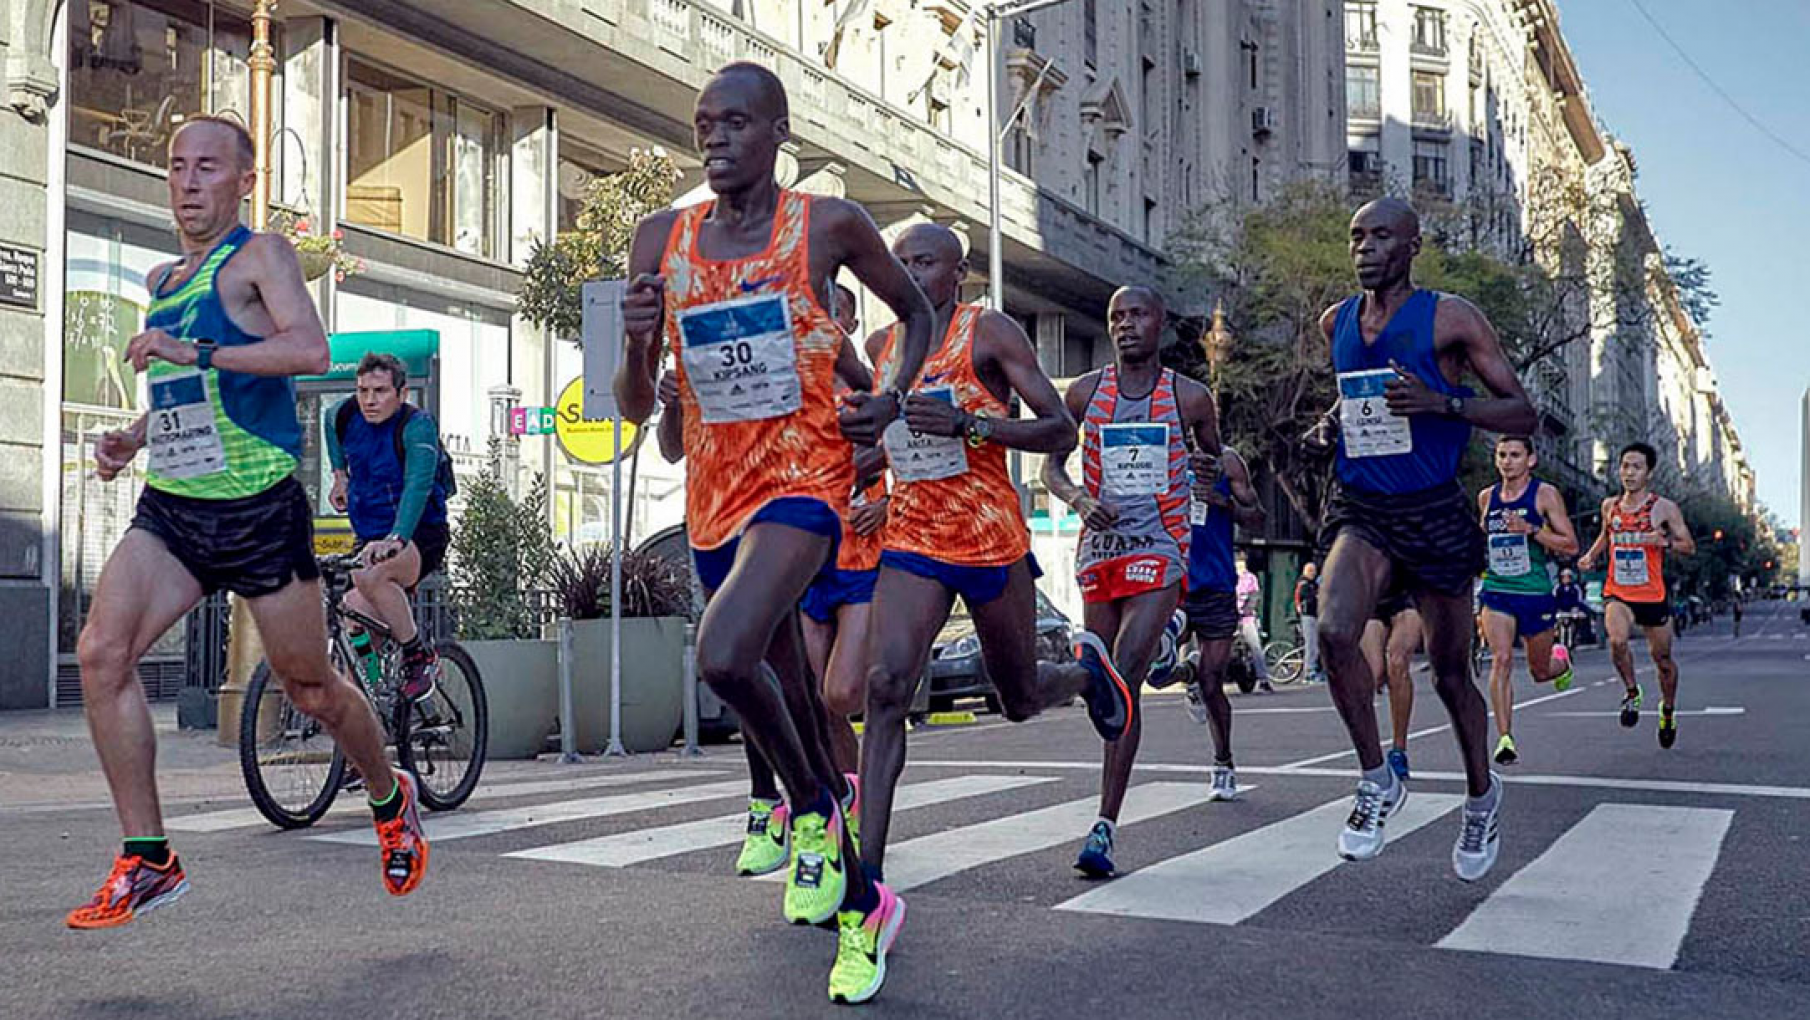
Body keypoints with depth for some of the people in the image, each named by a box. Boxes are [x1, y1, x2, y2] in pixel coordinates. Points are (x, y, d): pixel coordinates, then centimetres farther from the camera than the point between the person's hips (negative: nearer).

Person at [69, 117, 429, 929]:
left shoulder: (259, 256, -5)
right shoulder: (162, 280, 17)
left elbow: (309, 349, -24)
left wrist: (191, 352, -27)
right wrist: (132, 438, 12)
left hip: (260, 509, -6)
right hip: (169, 506, 6)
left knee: (309, 687, 5)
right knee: (101, 651, -14)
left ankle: (391, 801, 34)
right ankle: (147, 861, -6)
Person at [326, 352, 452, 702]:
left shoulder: (418, 425, -19)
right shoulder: (345, 415, -1)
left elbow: (418, 485, -35)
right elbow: (332, 425, 27)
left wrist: (395, 539, -49)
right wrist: (340, 474, 21)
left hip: (420, 534, -6)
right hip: (369, 538, 6)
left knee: (371, 575, -35)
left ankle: (420, 658, -18)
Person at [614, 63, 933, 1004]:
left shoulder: (828, 226, -5)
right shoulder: (661, 239, 3)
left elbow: (913, 309, 13)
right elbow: (636, 408, 5)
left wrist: (893, 395, -4)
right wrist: (637, 340, -16)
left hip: (804, 481, -5)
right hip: (714, 496, 5)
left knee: (723, 655, -30)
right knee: (790, 700, 16)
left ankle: (809, 808, 0)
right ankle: (863, 906, 37)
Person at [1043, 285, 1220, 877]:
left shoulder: (1190, 399, 2)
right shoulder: (1085, 393, 5)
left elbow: (1216, 461, 17)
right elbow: (1051, 463, 12)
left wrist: (1211, 474, -8)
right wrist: (1079, 498, -10)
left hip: (1158, 552, -3)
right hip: (1099, 549, 4)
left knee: (1122, 682, -17)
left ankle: (1105, 826, -17)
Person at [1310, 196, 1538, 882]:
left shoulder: (1450, 318, -6)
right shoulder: (1336, 323, 9)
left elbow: (1522, 415, -5)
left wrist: (1442, 402, -21)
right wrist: (1332, 424, 6)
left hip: (1434, 514, -3)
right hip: (1360, 511, 3)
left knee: (1451, 675, 8)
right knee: (1335, 630, -25)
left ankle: (1481, 794, 35)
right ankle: (1377, 781, -6)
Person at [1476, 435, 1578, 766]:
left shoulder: (1545, 494, -5)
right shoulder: (1486, 497, 7)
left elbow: (1571, 545, -10)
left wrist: (1530, 529, -21)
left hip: (1536, 592, -2)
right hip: (1496, 590, 2)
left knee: (1541, 672, 12)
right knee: (1501, 659, -18)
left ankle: (1561, 659, 49)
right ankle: (1505, 738, -17)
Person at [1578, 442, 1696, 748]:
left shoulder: (1664, 508, -5)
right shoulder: (1610, 506, 5)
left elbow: (1690, 546, -2)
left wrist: (1665, 542, -22)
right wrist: (1591, 556, 6)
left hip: (1652, 595, -1)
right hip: (1617, 593, 1)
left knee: (1662, 658, 12)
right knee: (1617, 640, -27)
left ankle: (1668, 709, 38)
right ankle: (1631, 692, -1)